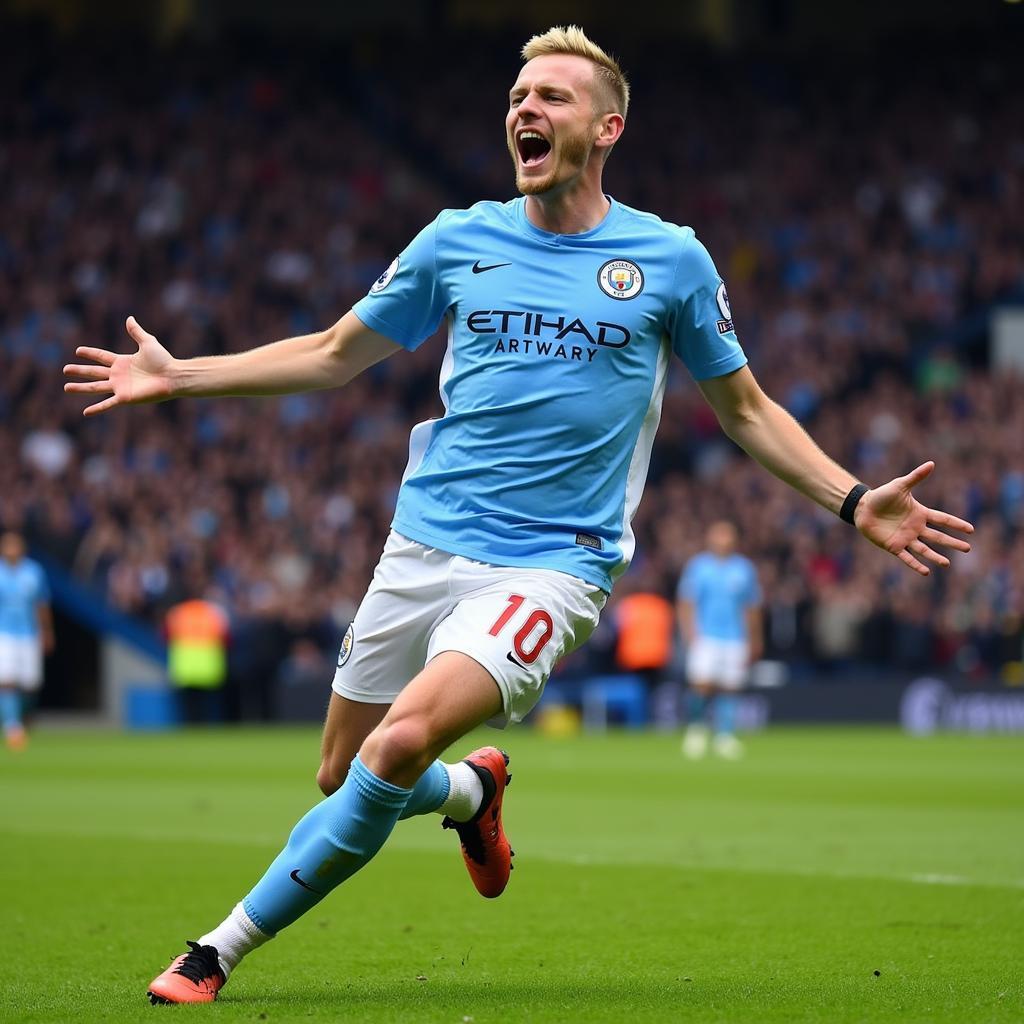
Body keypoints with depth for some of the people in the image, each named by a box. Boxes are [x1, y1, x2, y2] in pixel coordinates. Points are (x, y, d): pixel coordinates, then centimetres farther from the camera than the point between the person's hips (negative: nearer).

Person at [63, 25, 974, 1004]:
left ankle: (223, 948, -14)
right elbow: (333, 354, 17)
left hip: (551, 565, -4)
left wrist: (854, 502, 1)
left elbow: (743, 408, 12)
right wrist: (179, 375, 11)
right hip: (423, 547, 4)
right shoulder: (457, 239, 6)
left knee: (403, 744, -25)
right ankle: (471, 793, 40)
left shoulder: (671, 260, 1)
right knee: (342, 780, 6)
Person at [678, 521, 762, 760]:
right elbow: (685, 603, 3)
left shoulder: (745, 568, 10)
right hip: (704, 638, -2)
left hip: (735, 639, 3)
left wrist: (755, 642, 14)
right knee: (702, 684, -15)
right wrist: (690, 633, -8)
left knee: (728, 688, -2)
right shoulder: (697, 566, 3)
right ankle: (696, 728, 6)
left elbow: (752, 608, 15)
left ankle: (725, 736, 3)